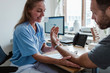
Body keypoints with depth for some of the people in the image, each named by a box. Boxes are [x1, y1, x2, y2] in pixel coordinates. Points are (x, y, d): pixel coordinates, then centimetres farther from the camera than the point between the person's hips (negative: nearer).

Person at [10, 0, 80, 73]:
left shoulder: (40, 27, 0)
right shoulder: (22, 29, -23)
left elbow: (43, 48, 0)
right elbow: (36, 56, -24)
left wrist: (53, 47, -23)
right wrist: (59, 61, -35)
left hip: (36, 62, 6)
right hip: (22, 67, -6)